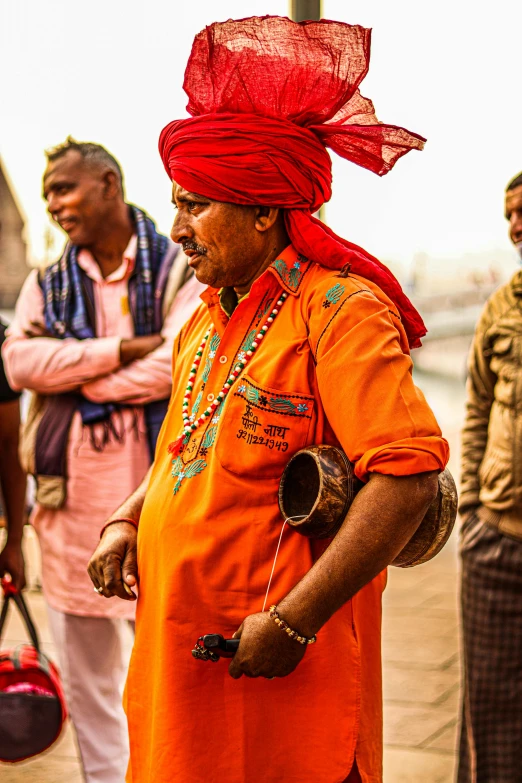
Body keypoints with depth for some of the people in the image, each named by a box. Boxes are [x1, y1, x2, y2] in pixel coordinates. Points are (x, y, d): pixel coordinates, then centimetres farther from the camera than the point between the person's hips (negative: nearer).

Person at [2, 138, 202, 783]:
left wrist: (71, 369, -8)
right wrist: (123, 350, -14)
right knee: (85, 669, 13)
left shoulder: (178, 271, -1)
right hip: (72, 494, 4)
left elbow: (179, 363, -16)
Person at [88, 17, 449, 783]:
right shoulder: (209, 318, 12)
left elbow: (409, 475, -24)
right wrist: (127, 521, 7)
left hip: (282, 668, -7)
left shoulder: (339, 310, -14)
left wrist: (294, 621, -24)